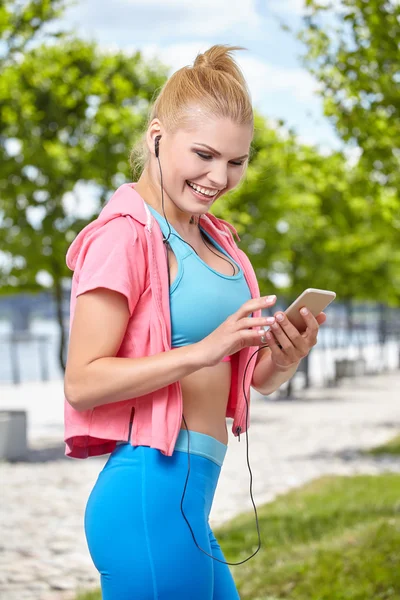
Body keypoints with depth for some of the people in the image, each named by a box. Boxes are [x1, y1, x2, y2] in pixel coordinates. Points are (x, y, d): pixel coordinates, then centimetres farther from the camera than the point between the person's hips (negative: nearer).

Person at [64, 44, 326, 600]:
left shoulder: (214, 239, 16)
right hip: (153, 492, -9)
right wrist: (203, 350, -24)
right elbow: (81, 381, -17)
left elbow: (252, 380, 20)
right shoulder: (125, 235, -10)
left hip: (188, 498, 9)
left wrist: (283, 360, -2)